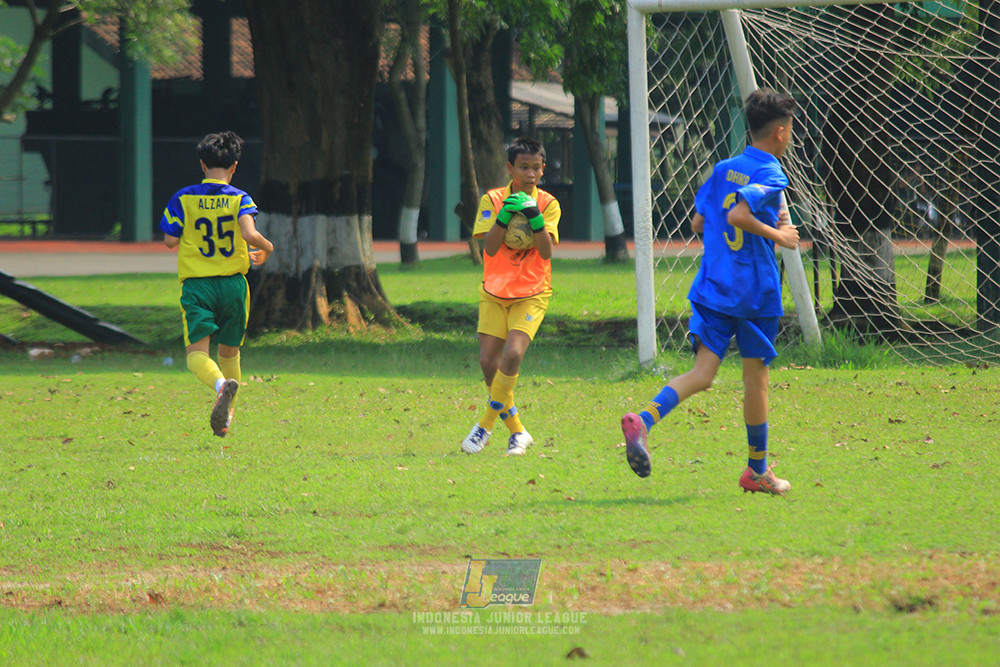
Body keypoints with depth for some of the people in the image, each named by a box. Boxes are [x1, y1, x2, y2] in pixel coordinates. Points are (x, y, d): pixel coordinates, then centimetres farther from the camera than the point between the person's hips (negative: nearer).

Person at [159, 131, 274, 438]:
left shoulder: (183, 199, 1)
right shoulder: (240, 199, -2)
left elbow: (170, 240, -2)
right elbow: (250, 234, -17)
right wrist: (266, 248, 4)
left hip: (196, 286, -1)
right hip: (233, 285, 1)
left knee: (197, 352, -10)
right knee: (229, 351, 19)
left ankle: (221, 384, -42)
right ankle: (226, 416, 28)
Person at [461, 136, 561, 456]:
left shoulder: (548, 204, -3)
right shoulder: (492, 200, -3)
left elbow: (546, 252, -14)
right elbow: (489, 247, -15)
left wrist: (534, 217, -26)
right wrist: (505, 214, -28)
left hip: (531, 294, -2)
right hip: (494, 293, 2)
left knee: (512, 354, -22)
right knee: (488, 360, -6)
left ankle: (487, 423, -7)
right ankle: (516, 431, 9)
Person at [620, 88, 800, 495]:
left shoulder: (724, 170, 12)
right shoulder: (772, 177, -11)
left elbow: (698, 224, 16)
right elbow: (737, 215, -26)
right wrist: (778, 235, -12)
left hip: (712, 287, 5)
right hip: (754, 290, -5)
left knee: (703, 373, -4)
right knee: (755, 377, 9)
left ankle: (644, 421, -31)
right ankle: (757, 470, 21)